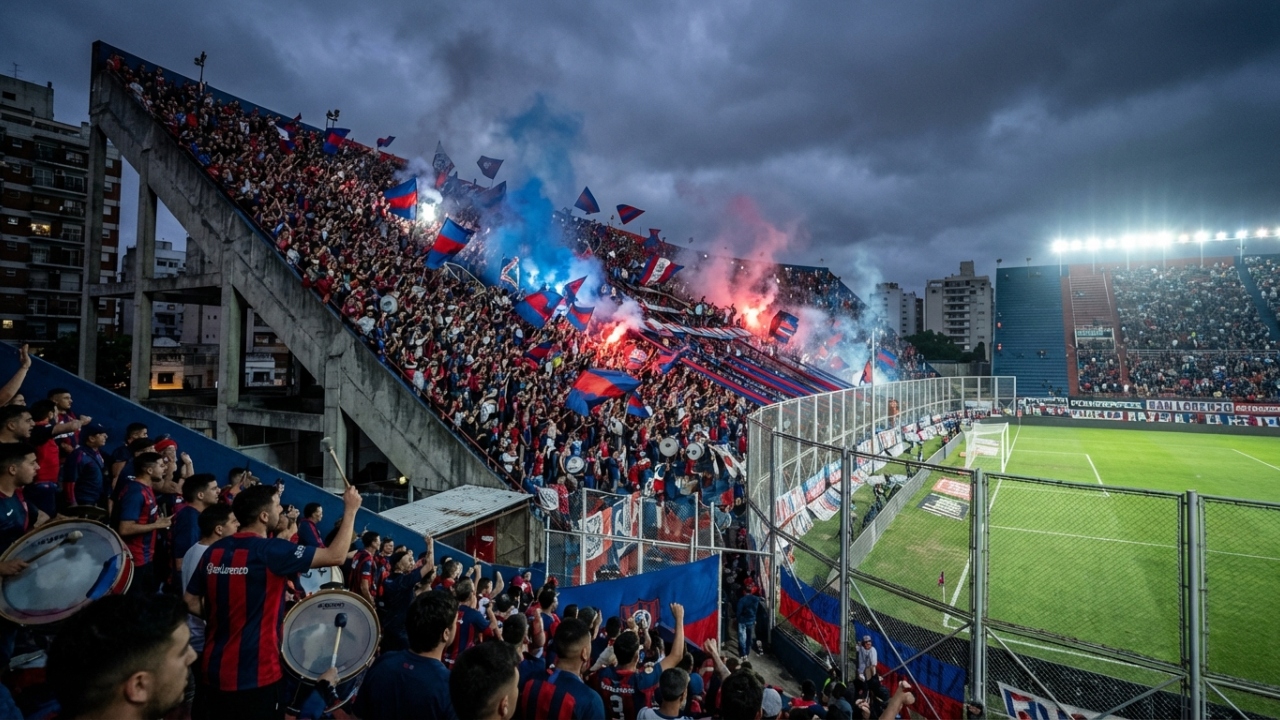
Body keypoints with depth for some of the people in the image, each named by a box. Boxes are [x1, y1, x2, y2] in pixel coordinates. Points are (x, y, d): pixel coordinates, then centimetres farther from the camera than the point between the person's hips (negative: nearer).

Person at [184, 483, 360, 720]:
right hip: (255, 675, -7)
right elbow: (335, 556, -19)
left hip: (216, 670, 7)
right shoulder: (272, 551, -19)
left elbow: (190, 601, 11)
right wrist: (351, 509, -12)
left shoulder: (214, 551, 1)